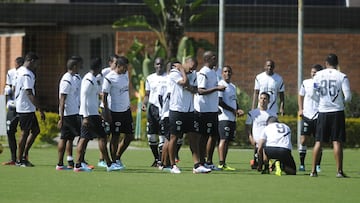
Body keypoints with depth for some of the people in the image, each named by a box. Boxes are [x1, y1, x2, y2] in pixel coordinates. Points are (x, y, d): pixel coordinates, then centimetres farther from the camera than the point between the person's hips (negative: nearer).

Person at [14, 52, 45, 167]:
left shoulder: (19, 71, 11)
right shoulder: (27, 75, -20)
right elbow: (29, 94, -25)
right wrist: (40, 110, -25)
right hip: (26, 108, -10)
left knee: (35, 130, 15)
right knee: (25, 133, -2)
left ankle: (24, 155, 18)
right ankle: (19, 160, 6)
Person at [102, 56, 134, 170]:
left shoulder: (125, 74, 7)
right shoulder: (109, 78, -16)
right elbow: (104, 96, -14)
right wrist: (106, 113, -16)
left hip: (126, 110, 8)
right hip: (115, 112, -8)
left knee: (130, 136, 8)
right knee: (115, 137, -1)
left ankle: (118, 157, 23)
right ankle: (114, 161, 9)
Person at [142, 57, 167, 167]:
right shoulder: (150, 78, 13)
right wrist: (144, 103, -1)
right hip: (152, 108, 4)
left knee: (162, 136, -9)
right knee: (151, 136, 5)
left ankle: (161, 160, -4)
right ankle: (156, 158, 20)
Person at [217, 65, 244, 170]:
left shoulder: (233, 86, 20)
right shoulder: (221, 85, -7)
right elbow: (219, 102, -15)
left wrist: (238, 110, 6)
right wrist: (233, 110, -13)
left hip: (232, 118, 8)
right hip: (224, 117, -8)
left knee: (228, 140, 7)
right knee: (223, 139, -13)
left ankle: (224, 163, 8)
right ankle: (221, 163, -17)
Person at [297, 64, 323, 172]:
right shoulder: (306, 83, 4)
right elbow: (300, 96, 17)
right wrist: (300, 109, 6)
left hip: (318, 116, -1)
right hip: (306, 115, 1)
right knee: (303, 140, -4)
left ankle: (318, 165, 10)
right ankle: (302, 164, 3)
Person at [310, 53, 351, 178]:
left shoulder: (318, 75, 1)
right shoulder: (342, 77, -5)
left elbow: (314, 95, 0)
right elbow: (348, 97, -9)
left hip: (323, 112, 2)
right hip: (337, 111, -2)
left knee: (319, 142, 7)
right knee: (337, 142, -1)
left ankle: (313, 171, 7)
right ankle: (339, 171, -4)